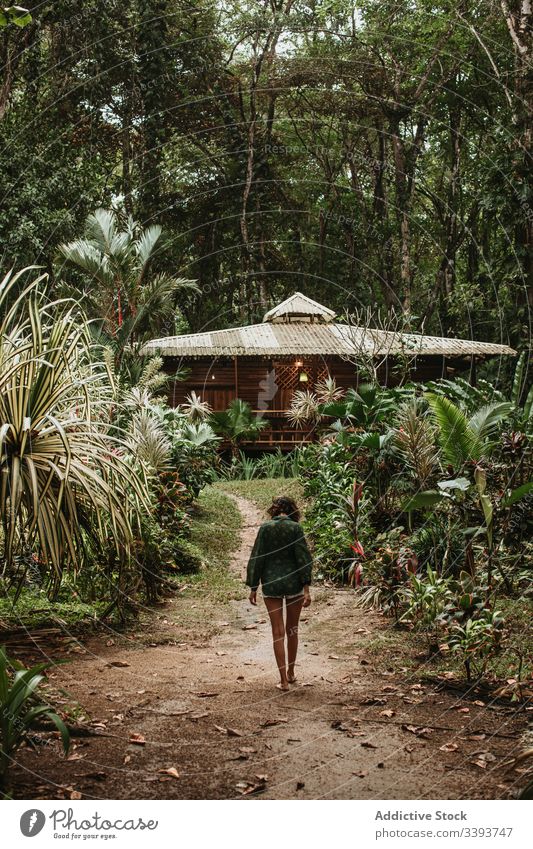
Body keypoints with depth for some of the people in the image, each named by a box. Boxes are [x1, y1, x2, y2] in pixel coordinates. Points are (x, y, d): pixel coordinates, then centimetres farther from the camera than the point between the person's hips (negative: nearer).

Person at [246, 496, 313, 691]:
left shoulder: (265, 528, -3)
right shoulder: (295, 527, -5)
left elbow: (256, 558, -2)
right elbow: (303, 557, -8)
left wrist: (253, 587, 5)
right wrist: (306, 588, -7)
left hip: (271, 584, 0)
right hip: (293, 583, 0)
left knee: (278, 632, 4)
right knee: (292, 629, 17)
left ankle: (283, 680, 2)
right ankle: (291, 673, 29)